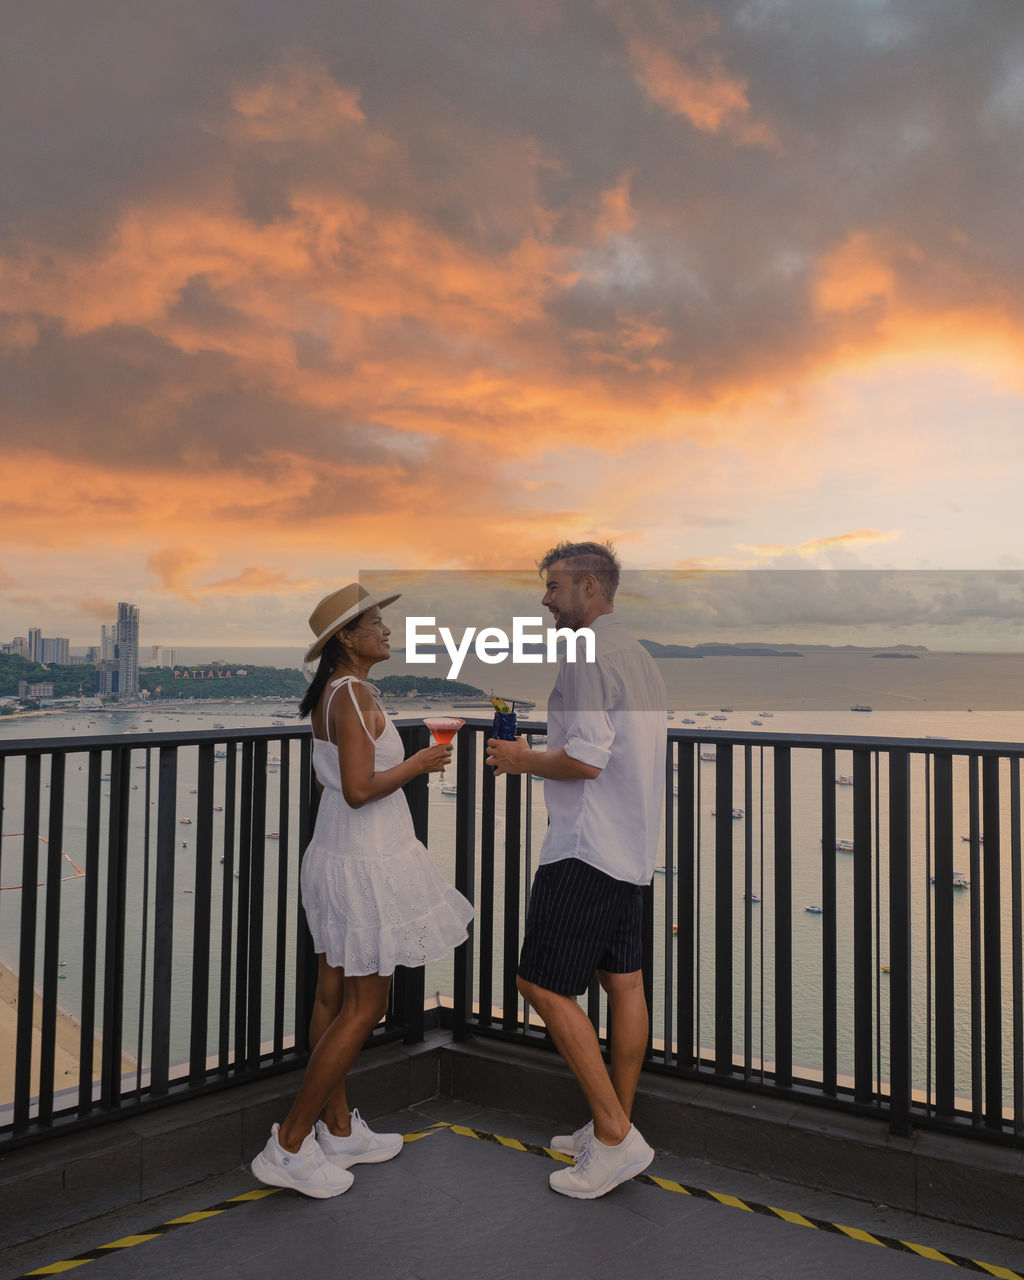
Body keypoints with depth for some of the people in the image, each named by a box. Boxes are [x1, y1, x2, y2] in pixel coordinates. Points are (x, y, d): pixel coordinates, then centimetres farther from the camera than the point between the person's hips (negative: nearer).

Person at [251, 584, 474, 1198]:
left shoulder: (328, 696, 10)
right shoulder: (356, 695, -20)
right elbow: (359, 789, -25)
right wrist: (417, 765, -12)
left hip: (336, 855, 10)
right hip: (367, 864, -10)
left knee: (335, 997, 16)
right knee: (364, 1007, 0)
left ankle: (338, 1129, 29)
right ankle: (289, 1144, 7)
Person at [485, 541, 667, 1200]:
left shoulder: (587, 656, -15)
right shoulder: (640, 656, 16)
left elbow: (586, 759, -23)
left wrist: (525, 760, -7)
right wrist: (541, 755, 20)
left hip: (586, 847, -10)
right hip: (633, 847, 10)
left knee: (544, 984, -4)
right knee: (624, 983, 13)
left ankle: (615, 1138, -1)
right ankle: (615, 1128, 23)